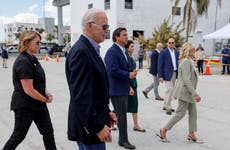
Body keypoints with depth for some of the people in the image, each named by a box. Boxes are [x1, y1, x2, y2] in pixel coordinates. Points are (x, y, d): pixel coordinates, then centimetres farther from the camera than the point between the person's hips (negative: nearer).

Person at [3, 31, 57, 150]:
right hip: (24, 105, -9)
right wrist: (45, 100, -12)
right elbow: (28, 90, -25)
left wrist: (46, 93, 1)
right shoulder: (23, 61, -21)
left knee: (48, 131, 10)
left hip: (37, 103, 9)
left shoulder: (32, 59, 8)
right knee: (19, 135, 9)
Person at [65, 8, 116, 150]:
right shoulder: (81, 52, -21)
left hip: (94, 122, 9)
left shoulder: (89, 49, 9)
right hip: (89, 127, -9)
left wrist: (106, 111, 12)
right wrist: (97, 127, -21)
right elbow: (80, 96, -25)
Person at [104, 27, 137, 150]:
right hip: (116, 89, -9)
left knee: (118, 113, 19)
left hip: (123, 89, 9)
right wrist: (128, 75, -17)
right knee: (122, 114, -1)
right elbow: (113, 71, -26)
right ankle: (123, 140, 13)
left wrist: (131, 73, -3)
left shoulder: (123, 51, 15)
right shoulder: (112, 51, -17)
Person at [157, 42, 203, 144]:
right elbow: (186, 80, -25)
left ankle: (191, 134, 22)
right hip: (185, 91, -10)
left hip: (188, 92, 10)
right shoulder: (186, 62, -20)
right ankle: (163, 130, 8)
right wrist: (195, 94, -26)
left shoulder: (189, 61, 12)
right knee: (180, 113, -2)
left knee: (193, 112, 13)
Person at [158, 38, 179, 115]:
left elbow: (178, 63, 14)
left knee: (170, 90, 12)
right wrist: (160, 76, -13)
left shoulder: (177, 52, 11)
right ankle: (168, 108, -1)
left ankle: (165, 105, 25)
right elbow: (159, 65, -8)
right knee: (169, 90, -11)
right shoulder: (163, 52, -6)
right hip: (167, 74, -6)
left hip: (175, 74, 6)